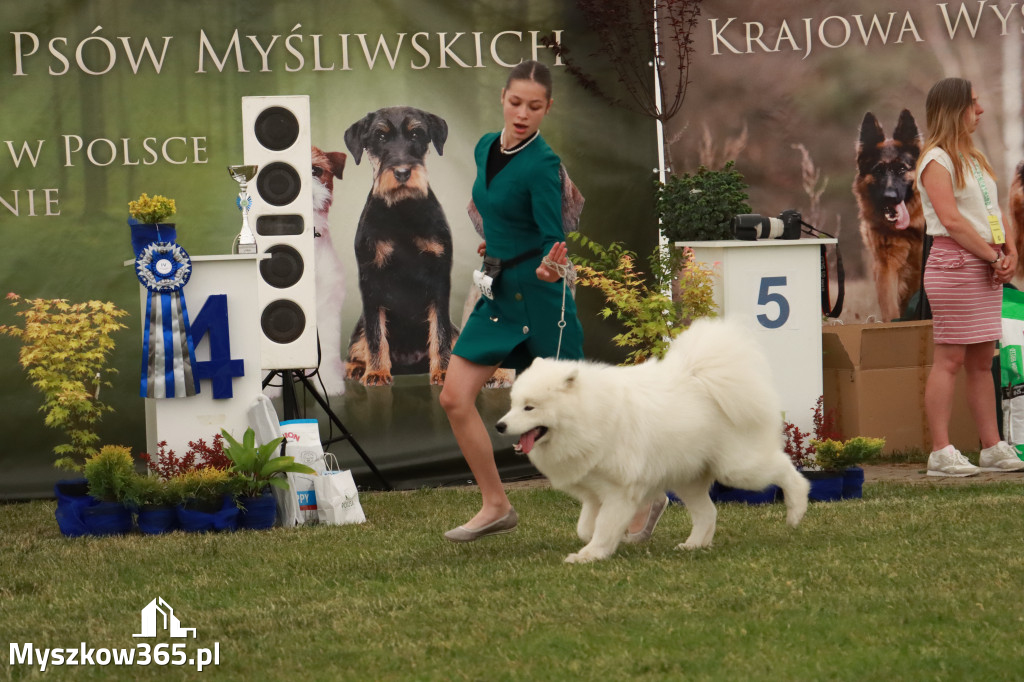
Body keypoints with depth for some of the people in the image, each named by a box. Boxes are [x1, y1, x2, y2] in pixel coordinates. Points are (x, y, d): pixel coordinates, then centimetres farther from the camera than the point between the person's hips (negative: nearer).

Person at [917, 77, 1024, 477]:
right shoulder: (936, 159, -7)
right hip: (956, 262, -9)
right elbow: (951, 219, -16)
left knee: (982, 360, 9)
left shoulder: (974, 158, 20)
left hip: (988, 267, 9)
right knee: (950, 358, -10)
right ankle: (941, 453, -11)